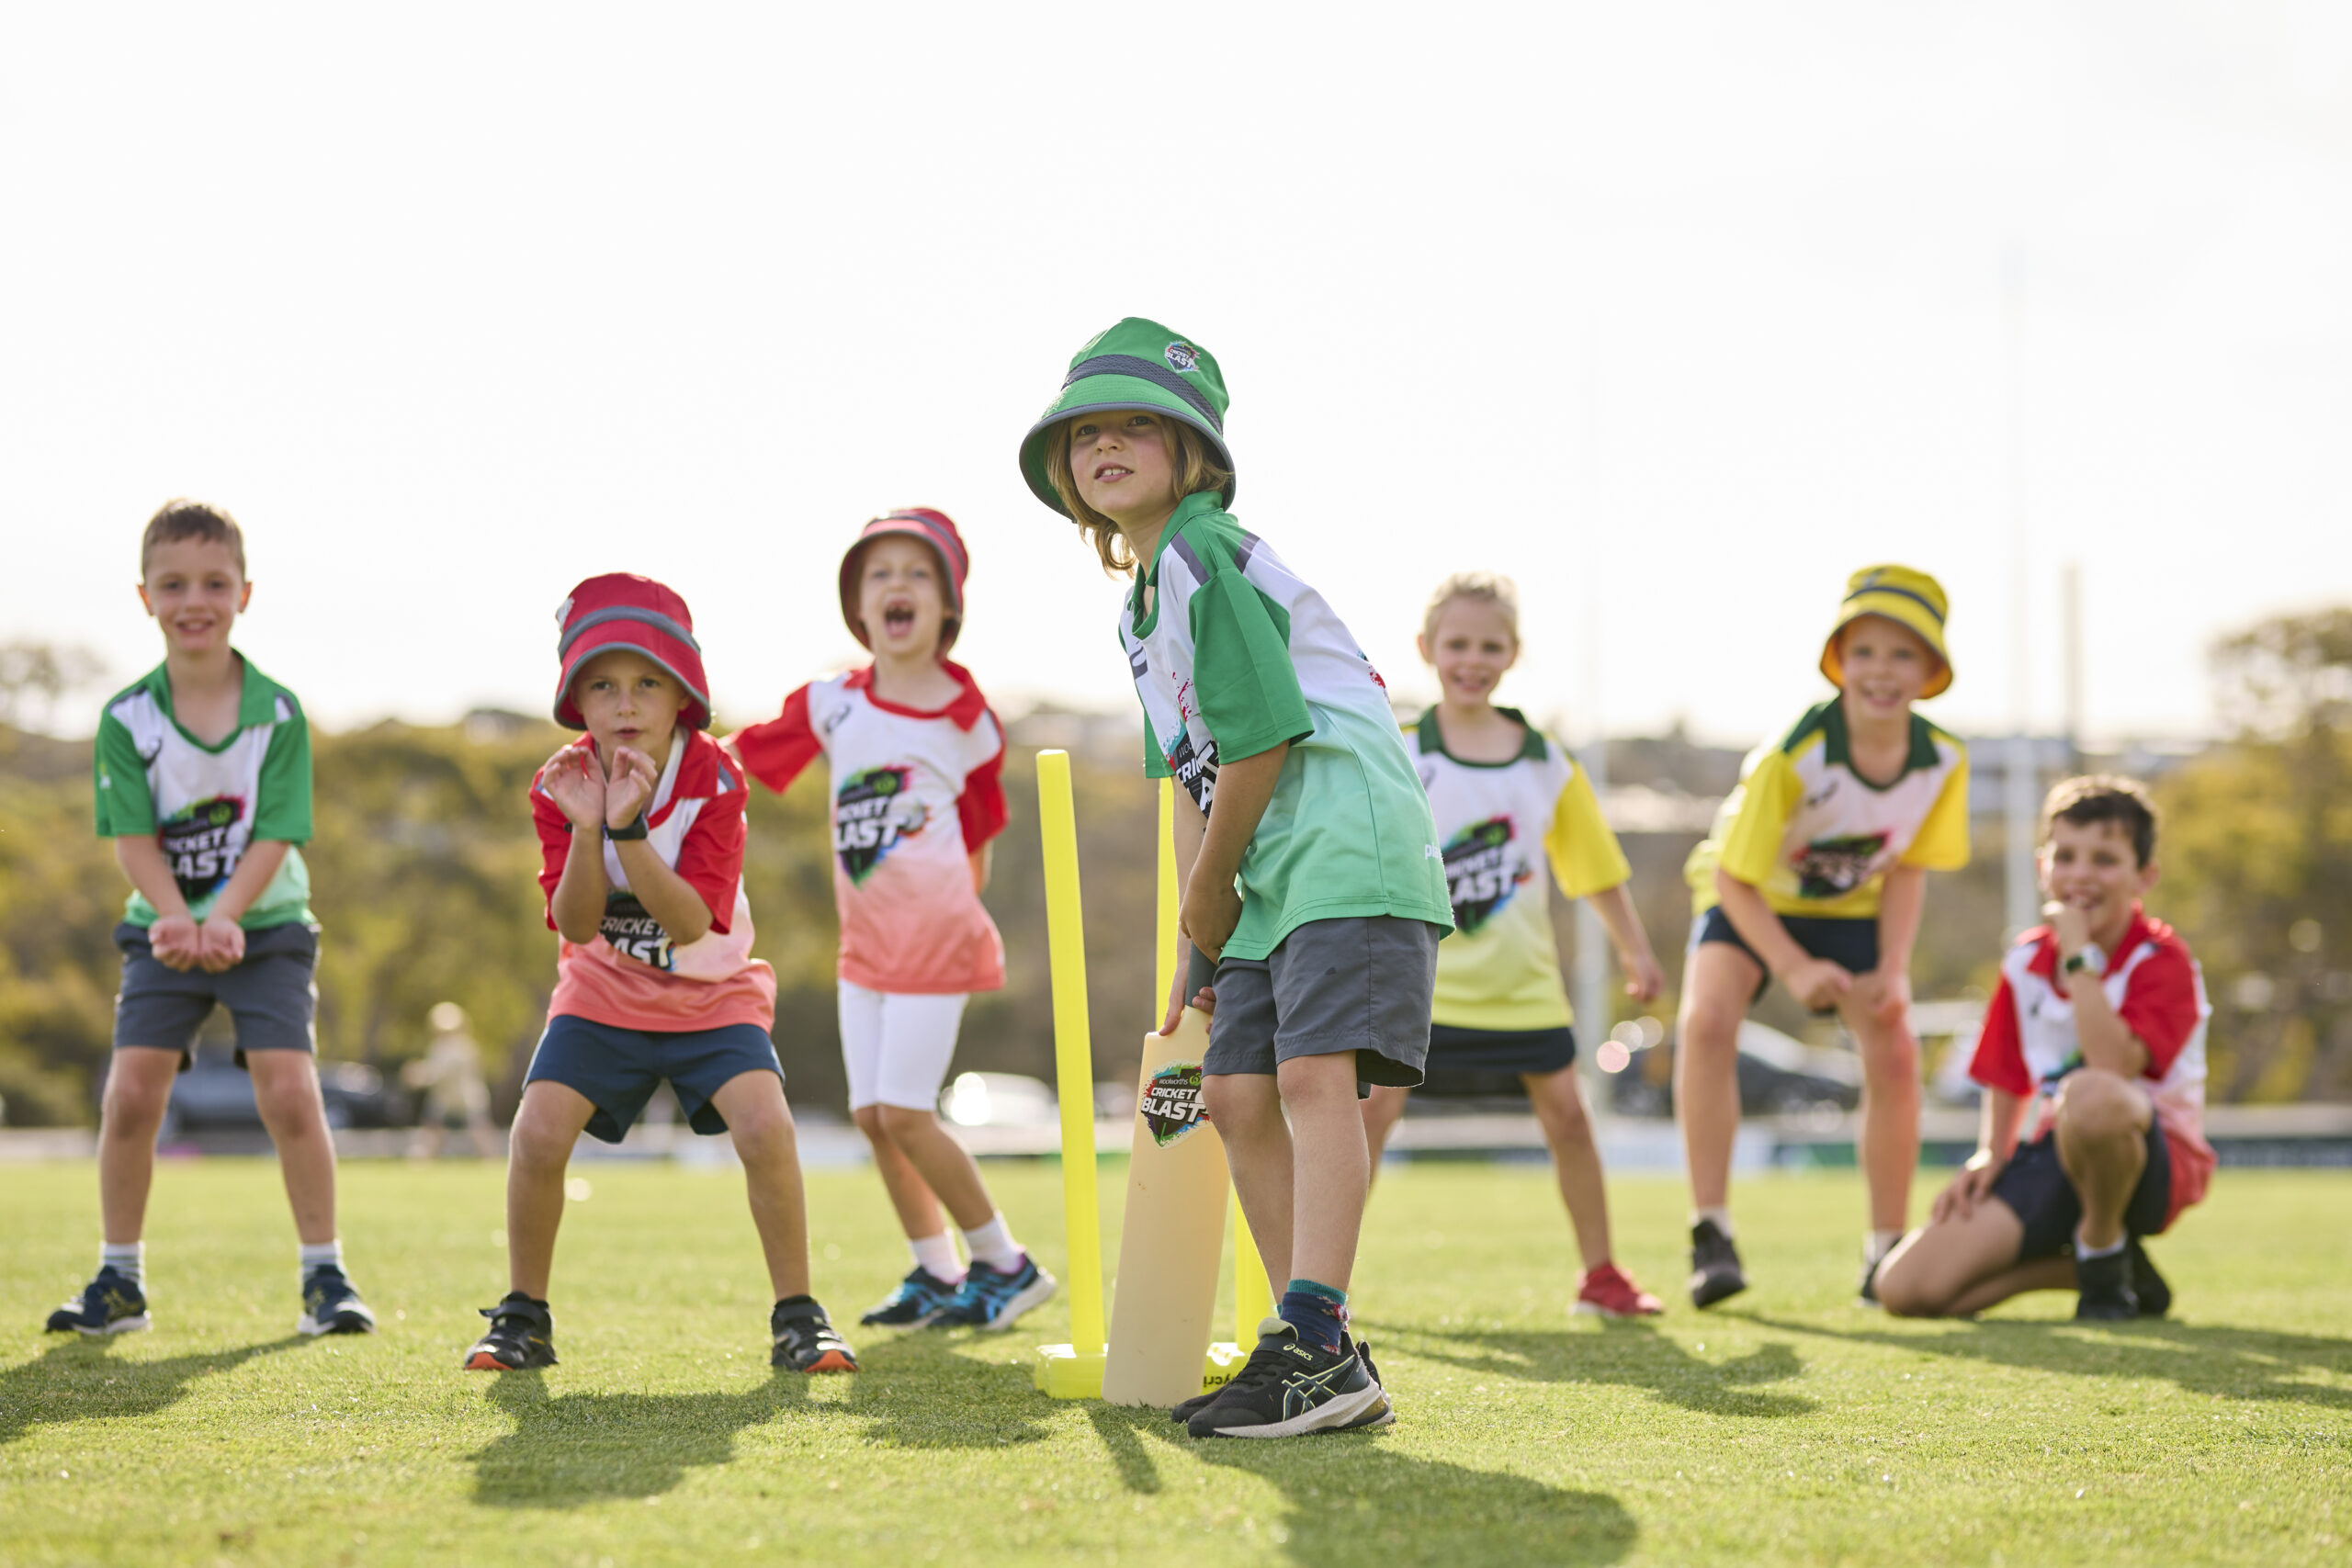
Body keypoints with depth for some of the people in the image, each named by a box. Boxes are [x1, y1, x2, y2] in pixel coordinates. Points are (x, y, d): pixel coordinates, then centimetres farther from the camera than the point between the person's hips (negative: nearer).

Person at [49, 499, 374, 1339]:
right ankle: (120, 1278, 6)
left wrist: (222, 920, -27)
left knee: (289, 1088, -13)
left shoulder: (279, 714, -10)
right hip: (164, 927, 1)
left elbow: (274, 837, -13)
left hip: (265, 925, -1)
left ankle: (325, 1276, -1)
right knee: (131, 1089, -9)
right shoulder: (127, 718, -7)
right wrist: (177, 920, -27)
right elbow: (133, 839, -10)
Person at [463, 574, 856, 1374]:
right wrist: (585, 829, -35)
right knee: (538, 1132, -17)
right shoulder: (562, 784, -12)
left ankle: (797, 1318, -7)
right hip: (603, 994, 2)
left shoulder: (713, 779, -18)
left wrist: (630, 830, -39)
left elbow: (692, 923, -27)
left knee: (765, 1127, -23)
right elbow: (576, 925, -20)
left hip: (710, 991, -2)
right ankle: (524, 1318, 4)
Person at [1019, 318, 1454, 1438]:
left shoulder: (1205, 558, -12)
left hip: (1349, 842, -10)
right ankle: (1320, 1360, 10)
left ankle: (1316, 1352, -28)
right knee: (1236, 1090, 5)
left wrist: (1210, 890, -4)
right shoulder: (1142, 600, 19)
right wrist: (1198, 934, 12)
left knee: (1312, 1074, -20)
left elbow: (1264, 743, -15)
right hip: (1271, 878, 10)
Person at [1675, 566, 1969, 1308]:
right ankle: (1710, 1232, -23)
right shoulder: (1790, 756, -32)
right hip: (1753, 903, -3)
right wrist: (1793, 969, -31)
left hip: (1853, 911, 3)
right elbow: (1734, 876, -23)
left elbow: (1906, 871, -4)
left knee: (1894, 1052, -13)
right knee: (1706, 1019, -29)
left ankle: (1888, 1248, 4)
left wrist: (1892, 970, -16)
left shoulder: (1942, 762, -19)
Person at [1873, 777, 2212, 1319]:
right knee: (1904, 1289, -12)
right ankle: (2084, 1269, 7)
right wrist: (1990, 1156, 3)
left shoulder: (2162, 961, -11)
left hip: (2156, 1162, -6)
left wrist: (2080, 958, -23)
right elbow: (2006, 1077, 21)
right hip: (2061, 1153, 6)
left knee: (2091, 1094, -44)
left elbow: (2114, 1067, -29)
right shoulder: (2026, 962, 7)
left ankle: (2104, 1250, -14)